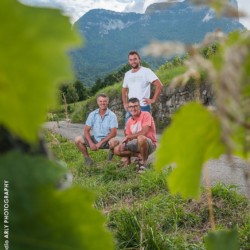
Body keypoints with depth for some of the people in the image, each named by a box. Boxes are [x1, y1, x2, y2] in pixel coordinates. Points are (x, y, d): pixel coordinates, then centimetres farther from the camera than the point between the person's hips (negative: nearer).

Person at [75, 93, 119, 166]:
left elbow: (113, 133, -16)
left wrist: (100, 143, -22)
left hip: (106, 140, -3)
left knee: (114, 141, -35)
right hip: (94, 139, 3)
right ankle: (87, 159, 4)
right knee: (78, 139, -16)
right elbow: (86, 130, -2)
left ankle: (111, 155, 0)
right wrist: (91, 143, -19)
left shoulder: (112, 115, -8)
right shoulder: (92, 114, 1)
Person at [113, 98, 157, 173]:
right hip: (137, 144, 6)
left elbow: (144, 132, -25)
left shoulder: (146, 115, -14)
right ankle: (140, 156, 4)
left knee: (140, 138, -40)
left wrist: (128, 137, -18)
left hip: (150, 144, -6)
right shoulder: (129, 121, 5)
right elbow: (129, 137, 7)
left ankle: (144, 162, -17)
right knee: (117, 150, -7)